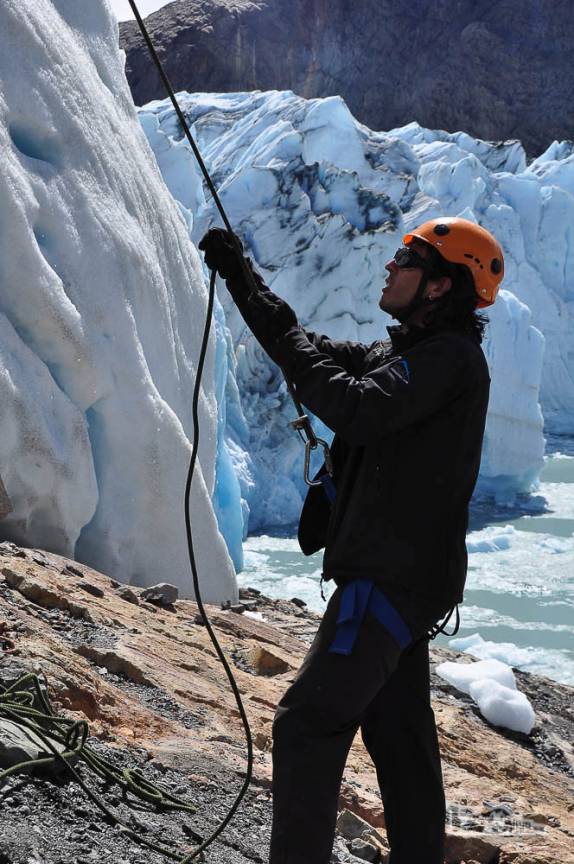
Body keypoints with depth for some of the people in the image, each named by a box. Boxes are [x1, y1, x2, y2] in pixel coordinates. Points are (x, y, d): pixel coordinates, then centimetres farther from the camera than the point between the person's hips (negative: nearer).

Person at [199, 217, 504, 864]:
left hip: (395, 578, -10)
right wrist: (240, 277, 19)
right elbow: (313, 353, 22)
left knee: (308, 723, -11)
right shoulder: (406, 353, 17)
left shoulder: (450, 357, -13)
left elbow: (358, 410, -27)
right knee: (399, 738, 14)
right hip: (401, 574, 10)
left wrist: (290, 347, -15)